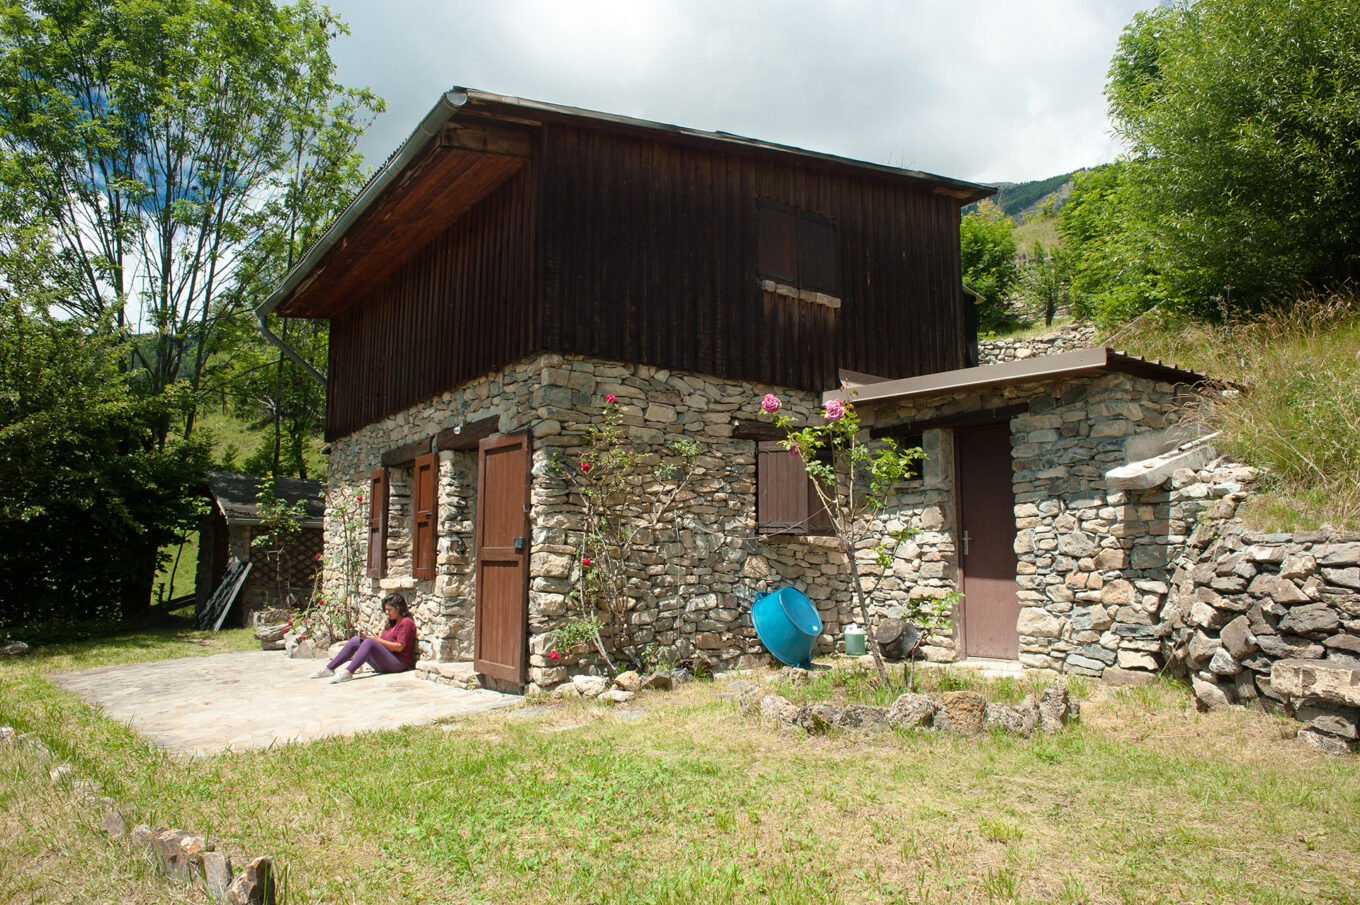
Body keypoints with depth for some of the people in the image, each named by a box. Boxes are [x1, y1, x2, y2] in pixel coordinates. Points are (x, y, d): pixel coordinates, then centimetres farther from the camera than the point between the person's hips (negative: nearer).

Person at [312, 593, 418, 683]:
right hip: (383, 665, 9)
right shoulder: (392, 623, 23)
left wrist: (376, 639, -11)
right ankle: (329, 668, -8)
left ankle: (348, 673, -40)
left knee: (369, 642, -29)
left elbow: (399, 647, -14)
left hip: (398, 664, -9)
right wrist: (367, 636, -3)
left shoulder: (406, 622, -5)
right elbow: (381, 643, 13)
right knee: (356, 640, -2)